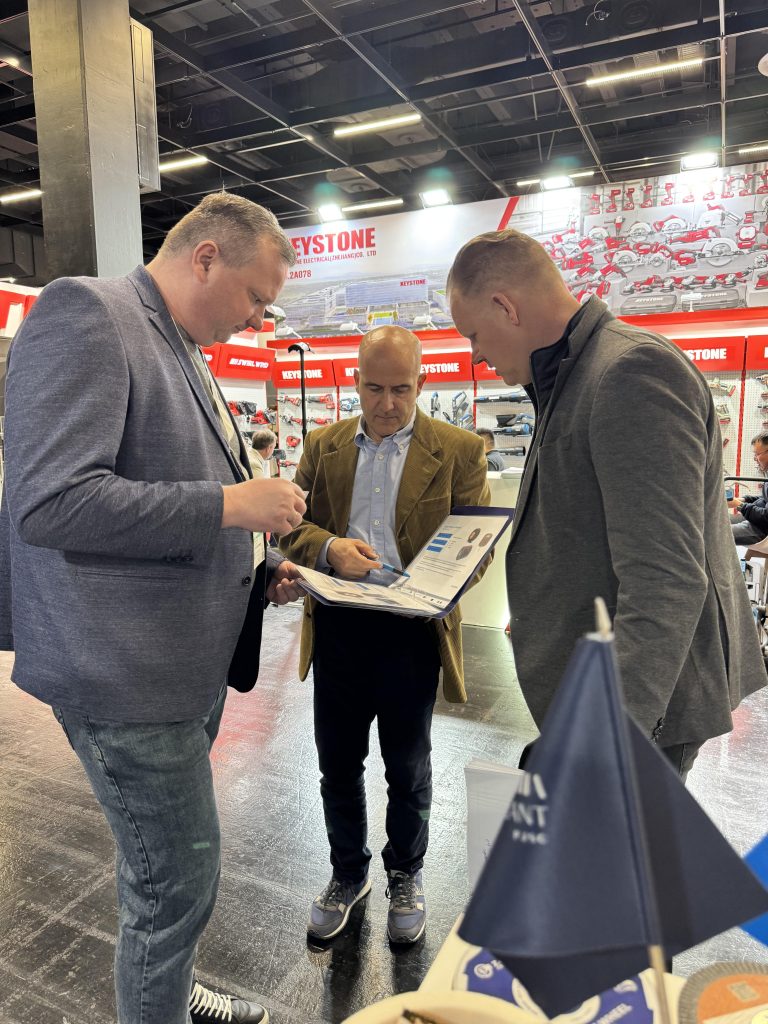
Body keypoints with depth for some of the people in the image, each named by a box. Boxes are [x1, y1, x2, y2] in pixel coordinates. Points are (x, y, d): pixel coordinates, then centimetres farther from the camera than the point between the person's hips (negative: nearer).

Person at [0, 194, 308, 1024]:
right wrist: (232, 504, -22)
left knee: (160, 869, 26)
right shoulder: (86, 313, -14)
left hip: (192, 659, 9)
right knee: (178, 879, 6)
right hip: (127, 669, -9)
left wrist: (253, 575, 8)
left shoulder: (180, 351, 14)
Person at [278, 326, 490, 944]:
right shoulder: (323, 445, 7)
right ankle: (348, 873, 41)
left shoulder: (458, 450, -2)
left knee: (407, 767, 15)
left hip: (411, 628, -2)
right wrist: (330, 548, -17)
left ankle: (406, 877, 41)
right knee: (338, 762, 16)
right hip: (337, 627, 3)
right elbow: (292, 525, 5)